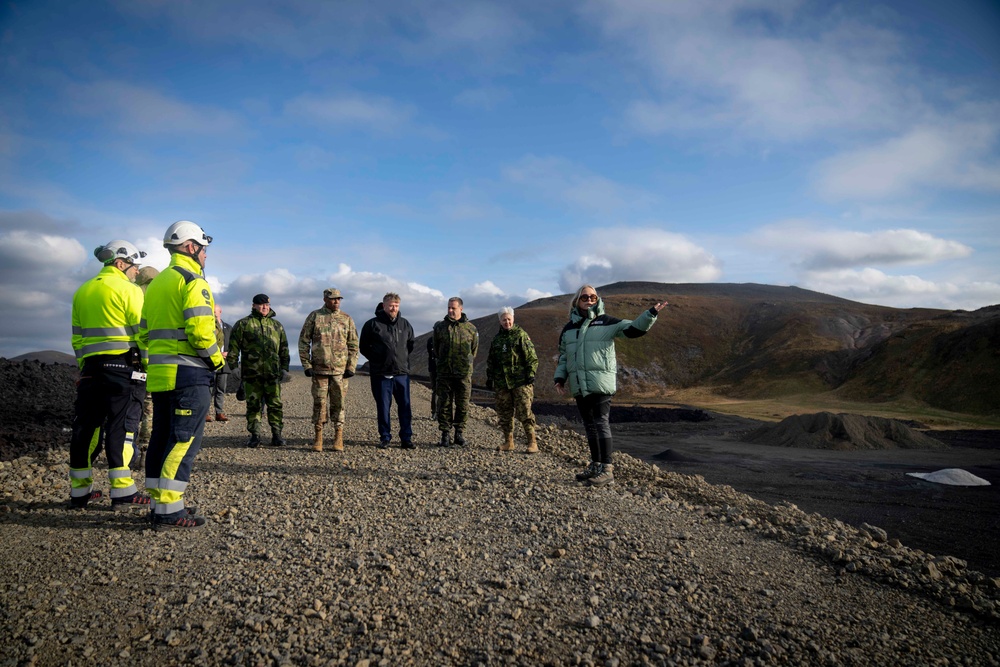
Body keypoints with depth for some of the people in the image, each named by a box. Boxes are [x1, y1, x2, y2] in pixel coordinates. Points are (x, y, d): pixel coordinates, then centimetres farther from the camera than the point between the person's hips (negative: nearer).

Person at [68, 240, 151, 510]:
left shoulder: (82, 292, 17)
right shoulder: (128, 289, -5)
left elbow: (77, 337, 17)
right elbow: (142, 332, -10)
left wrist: (84, 364, 21)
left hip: (91, 367, 7)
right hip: (123, 366, -6)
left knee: (86, 427, 10)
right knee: (121, 428, -4)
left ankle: (80, 491, 17)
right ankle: (122, 491, -2)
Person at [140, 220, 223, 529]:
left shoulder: (155, 284, 20)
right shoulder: (193, 281, -9)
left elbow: (144, 333, 20)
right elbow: (200, 329, -21)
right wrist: (216, 358, -7)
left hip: (159, 373, 9)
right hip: (188, 374, -9)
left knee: (161, 438, 13)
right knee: (183, 441, -6)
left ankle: (159, 503, 20)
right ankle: (169, 511, -6)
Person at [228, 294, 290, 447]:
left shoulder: (277, 325, 16)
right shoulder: (243, 324, 8)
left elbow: (284, 348, 18)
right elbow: (234, 347, 4)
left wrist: (285, 367, 12)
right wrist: (233, 366, -3)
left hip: (273, 373, 1)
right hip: (251, 373, -1)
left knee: (275, 405, 1)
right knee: (253, 405, 5)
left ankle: (277, 435, 8)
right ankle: (255, 435, 13)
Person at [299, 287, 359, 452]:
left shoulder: (347, 319, 6)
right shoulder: (314, 317, 3)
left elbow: (353, 344, 8)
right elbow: (303, 341, 4)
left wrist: (351, 367, 0)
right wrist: (306, 364, -3)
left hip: (340, 370, 1)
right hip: (319, 369, 0)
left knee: (338, 404, 3)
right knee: (319, 403, 4)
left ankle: (338, 439, 11)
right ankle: (318, 437, 14)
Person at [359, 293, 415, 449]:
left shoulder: (405, 324, 9)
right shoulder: (372, 324, -1)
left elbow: (411, 344, 24)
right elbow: (364, 347, 6)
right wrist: (376, 360, 5)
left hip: (402, 373, 3)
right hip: (380, 374, -2)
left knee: (405, 407, 2)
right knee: (383, 407, 4)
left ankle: (406, 438, 9)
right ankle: (385, 438, 15)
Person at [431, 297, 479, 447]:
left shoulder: (471, 329, 3)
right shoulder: (439, 327, 5)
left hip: (464, 373, 0)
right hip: (444, 373, 1)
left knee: (463, 405, 4)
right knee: (444, 404, 2)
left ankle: (460, 434, 15)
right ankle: (445, 435, 9)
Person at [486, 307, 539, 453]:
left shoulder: (521, 335, 1)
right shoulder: (496, 338, 17)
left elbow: (531, 357, -3)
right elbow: (491, 360, 24)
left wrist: (531, 374, -12)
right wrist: (489, 377, 17)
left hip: (521, 382, -5)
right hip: (502, 382, 6)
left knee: (524, 412, -9)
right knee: (504, 413, 7)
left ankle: (532, 442, -4)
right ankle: (508, 442, 16)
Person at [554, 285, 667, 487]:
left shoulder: (606, 322, 1)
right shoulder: (569, 328, 15)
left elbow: (633, 328, -8)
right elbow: (563, 356, 21)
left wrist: (651, 314, -22)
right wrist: (560, 378, 10)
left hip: (601, 383, -5)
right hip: (578, 386, 5)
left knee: (601, 423, -9)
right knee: (589, 425, 12)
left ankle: (606, 469, -7)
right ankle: (596, 465, 22)